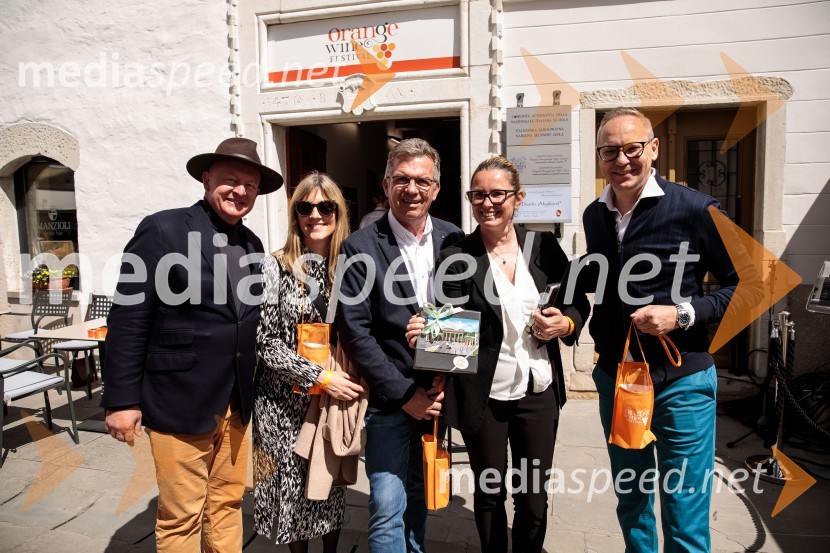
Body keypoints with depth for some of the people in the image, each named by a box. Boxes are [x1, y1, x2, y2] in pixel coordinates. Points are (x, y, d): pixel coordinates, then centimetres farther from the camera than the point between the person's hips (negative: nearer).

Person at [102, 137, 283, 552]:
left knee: (228, 503, 17)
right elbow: (128, 321, -11)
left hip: (235, 404, 6)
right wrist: (122, 400, -11)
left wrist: (247, 392, 11)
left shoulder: (252, 244, 9)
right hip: (180, 402, -5)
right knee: (181, 517, 8)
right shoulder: (163, 230, -10)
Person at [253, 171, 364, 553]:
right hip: (286, 401, -2)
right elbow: (266, 342, -10)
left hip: (338, 395, 2)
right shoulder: (276, 268, -6)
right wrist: (321, 378, -16)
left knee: (333, 484, 14)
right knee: (293, 486, 10)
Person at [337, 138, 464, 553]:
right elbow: (355, 332, -10)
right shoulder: (360, 247, -8)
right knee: (388, 506, -2)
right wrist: (404, 394, -12)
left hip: (437, 395, 4)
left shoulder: (454, 241, 1)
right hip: (389, 398, -3)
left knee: (419, 497, 19)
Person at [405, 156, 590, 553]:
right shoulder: (456, 257, -7)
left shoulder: (544, 246, 1)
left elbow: (578, 303, 10)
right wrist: (423, 333, -28)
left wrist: (566, 324, -10)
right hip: (482, 396, -2)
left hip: (539, 391, 2)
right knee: (490, 493, 17)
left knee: (534, 496, 14)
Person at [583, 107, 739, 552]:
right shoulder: (594, 216, 4)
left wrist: (683, 313, -19)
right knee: (630, 503, 20)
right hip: (614, 378, 5)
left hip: (681, 381, -4)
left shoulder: (695, 209, -12)